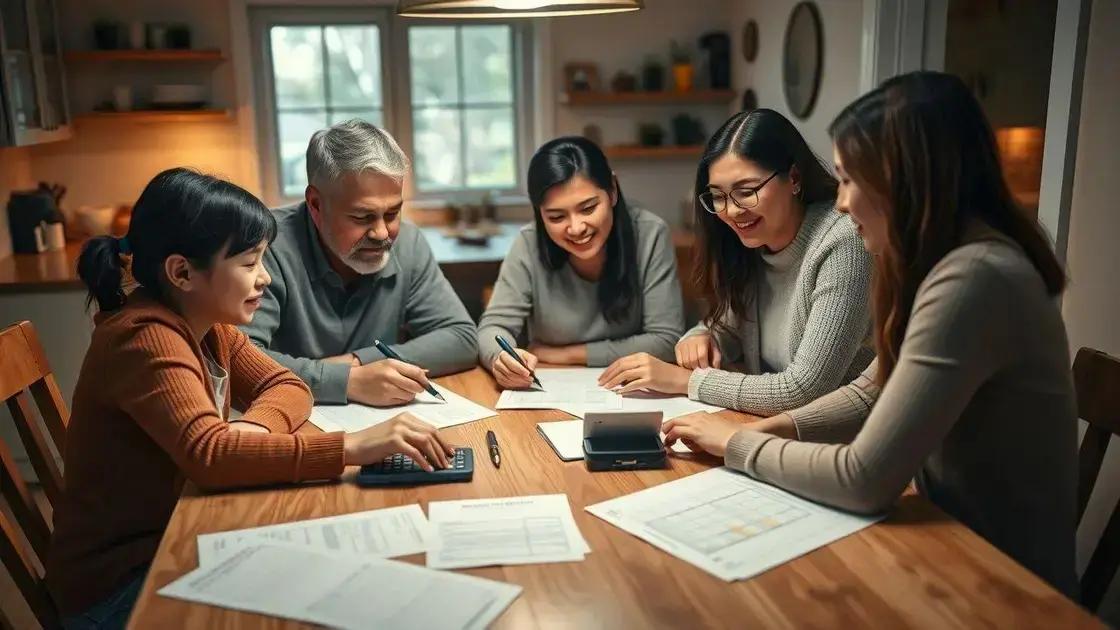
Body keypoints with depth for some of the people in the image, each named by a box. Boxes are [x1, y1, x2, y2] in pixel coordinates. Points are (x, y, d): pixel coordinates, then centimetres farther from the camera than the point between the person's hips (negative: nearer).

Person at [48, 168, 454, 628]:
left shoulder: (208, 321, 1)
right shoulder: (145, 339, -25)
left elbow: (287, 387, 0)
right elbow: (208, 454, -38)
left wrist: (253, 428, -22)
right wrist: (354, 446, -43)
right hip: (119, 578, -7)